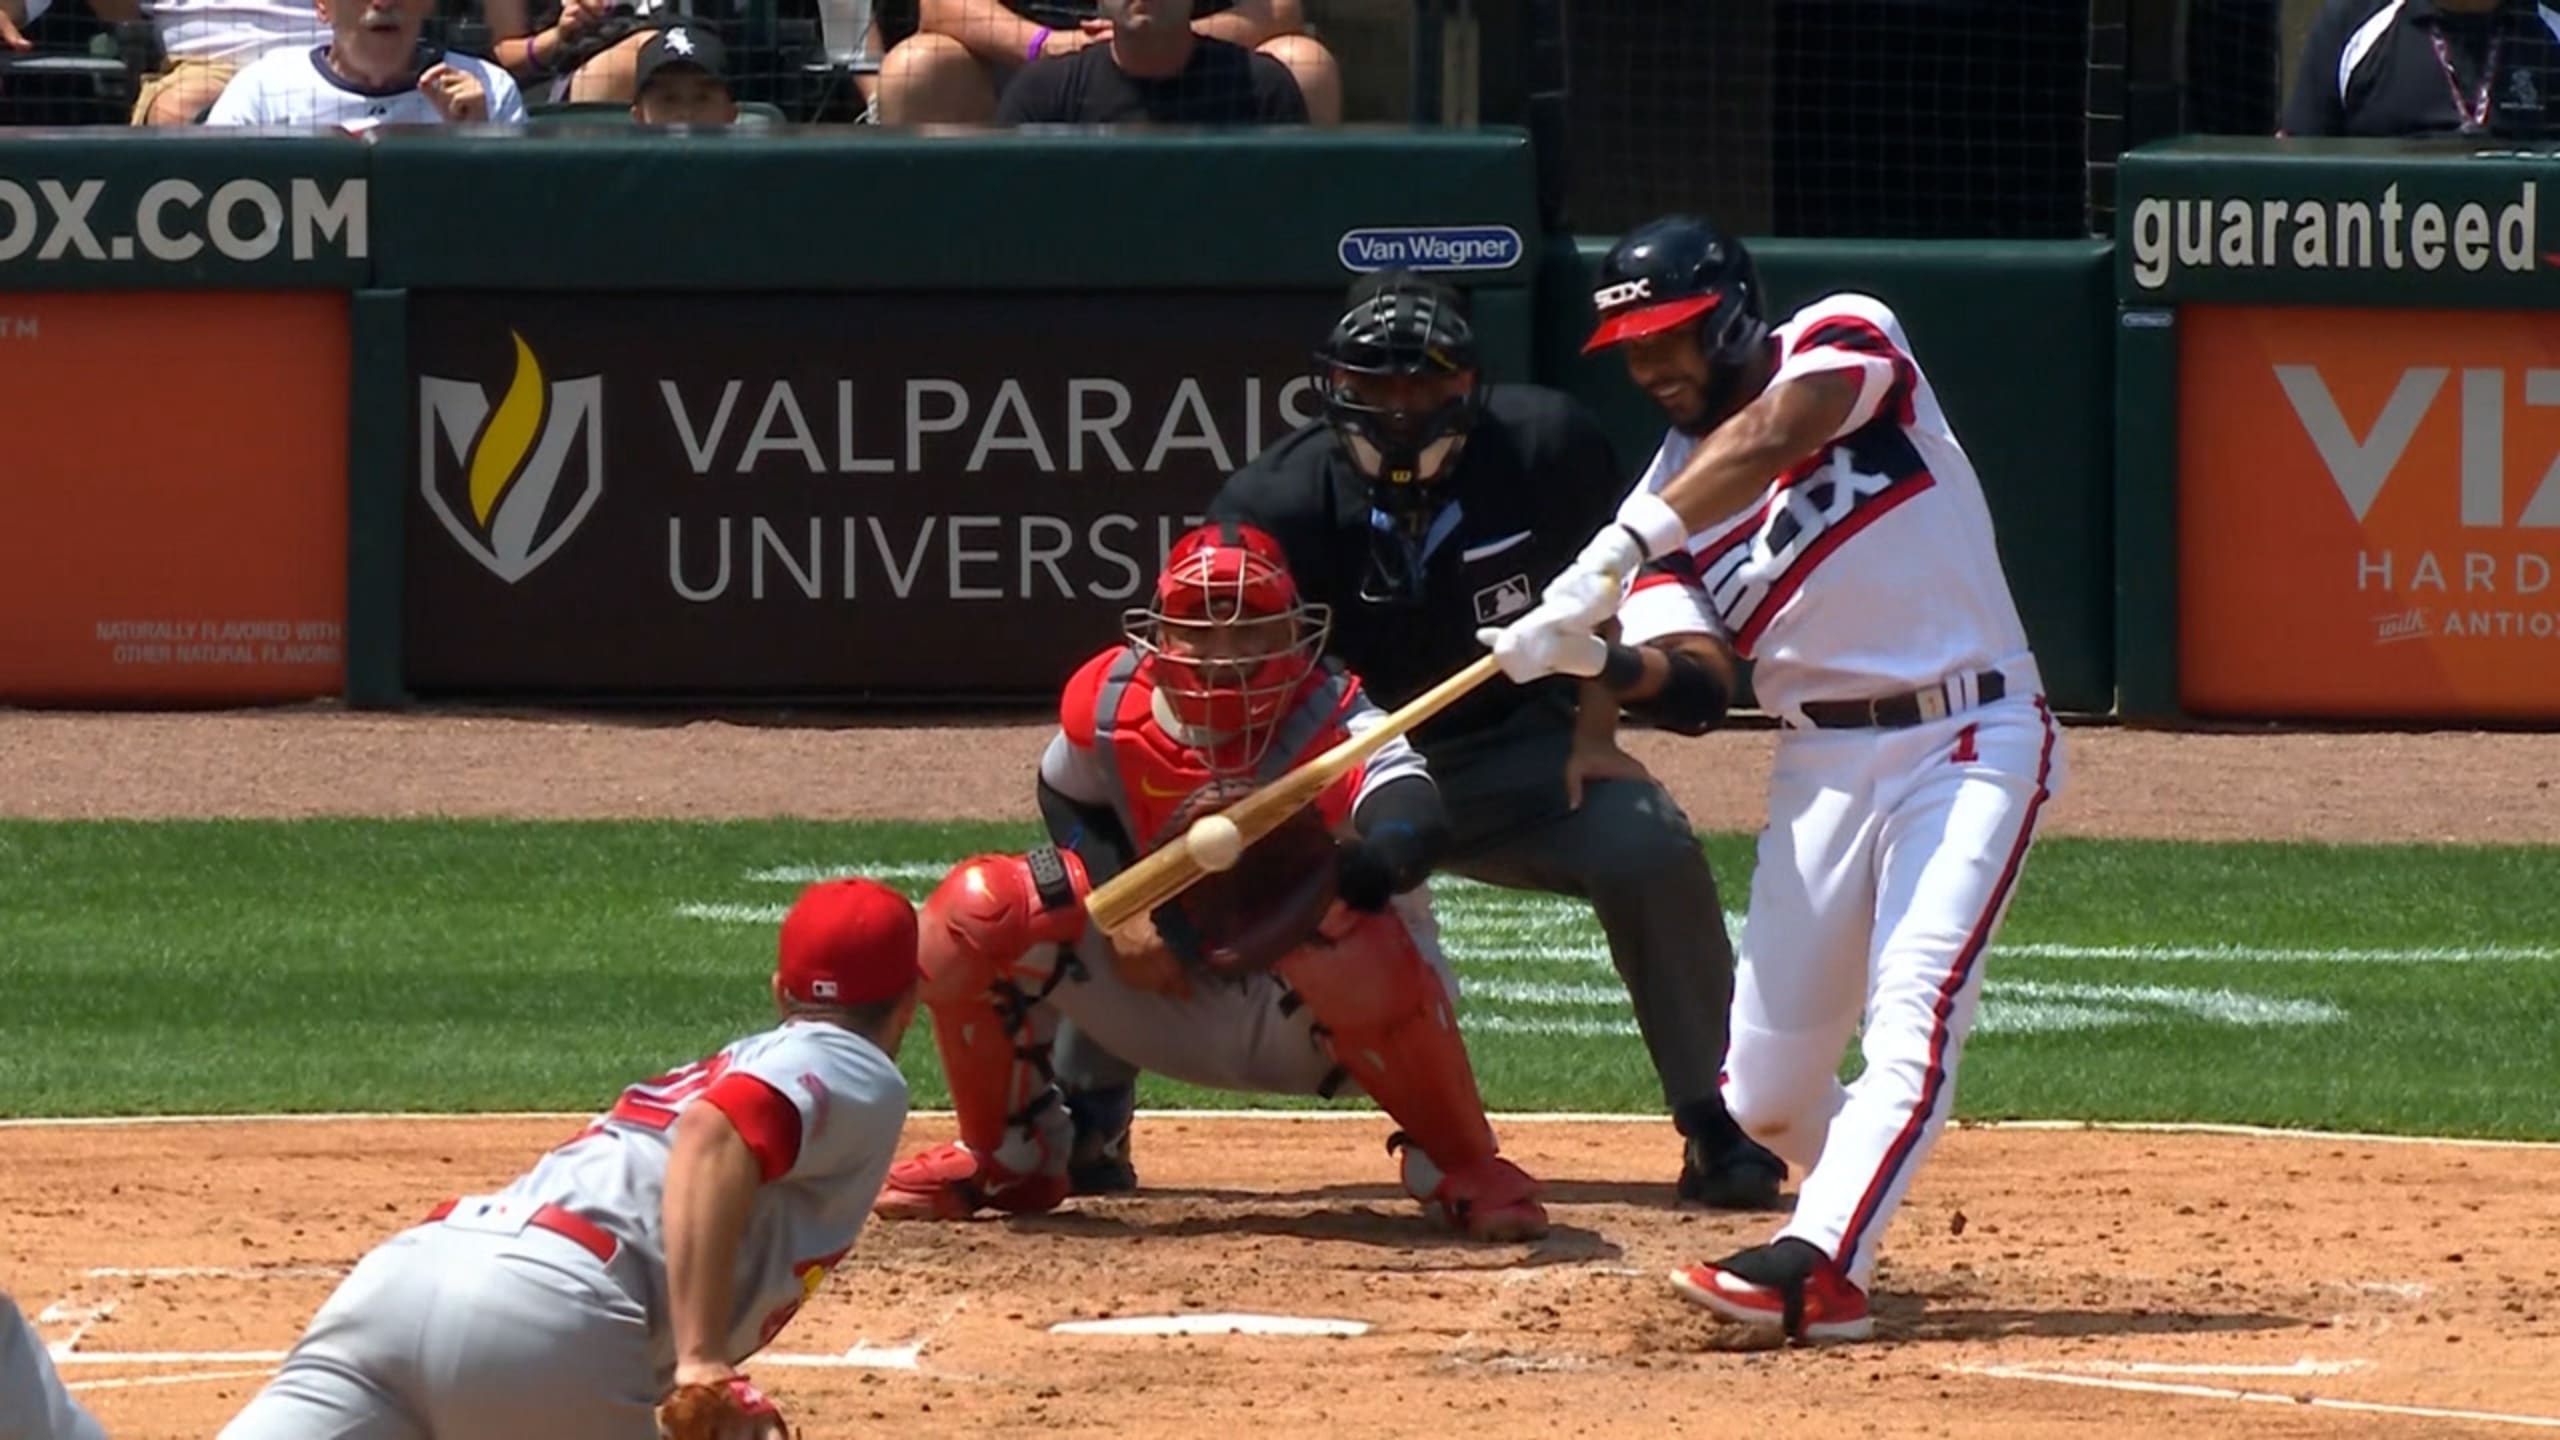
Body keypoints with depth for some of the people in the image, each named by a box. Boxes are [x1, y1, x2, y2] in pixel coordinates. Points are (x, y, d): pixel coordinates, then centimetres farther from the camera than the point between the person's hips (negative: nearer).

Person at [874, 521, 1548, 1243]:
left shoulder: (1332, 724, -25)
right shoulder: (1107, 705, -12)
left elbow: (1416, 825, -45)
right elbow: (1069, 801, 10)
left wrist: (1352, 871, -69)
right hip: (1175, 999, 4)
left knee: (1364, 948, -41)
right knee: (973, 912, -15)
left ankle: (1462, 1169, -12)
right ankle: (1007, 1154, 10)